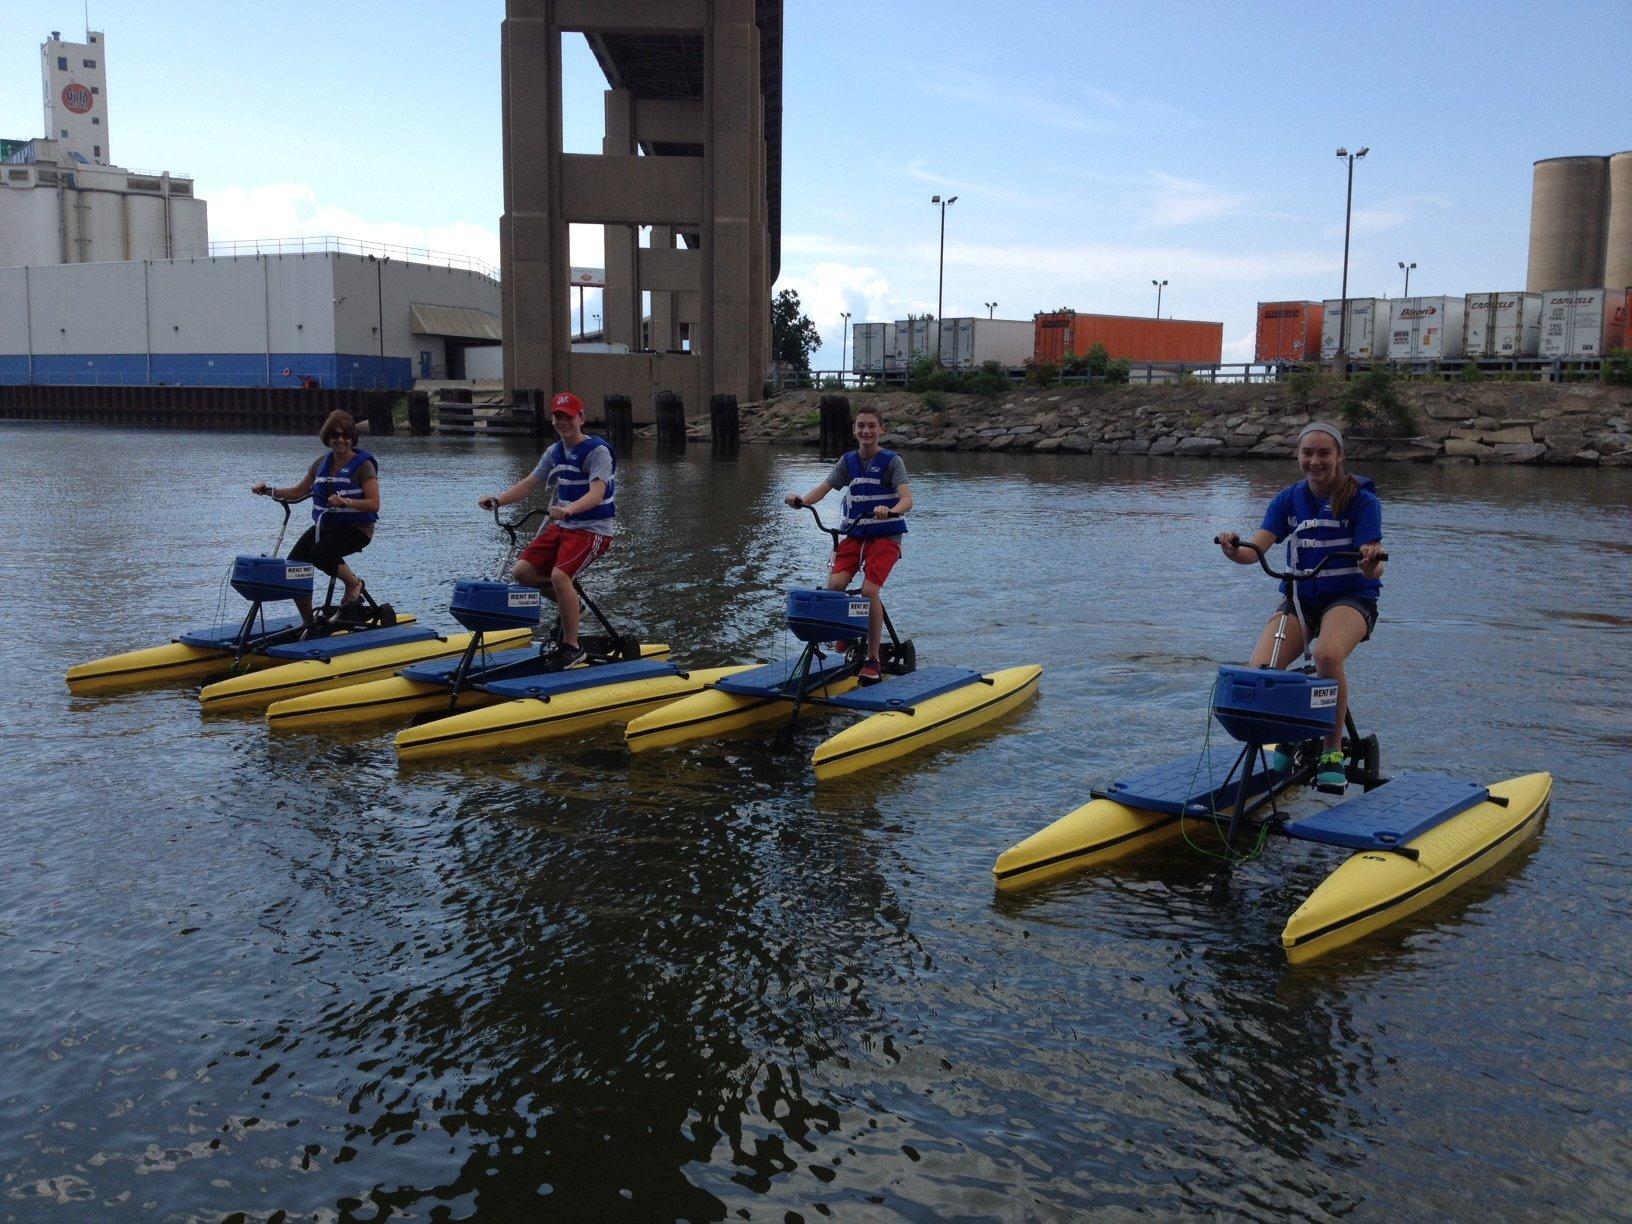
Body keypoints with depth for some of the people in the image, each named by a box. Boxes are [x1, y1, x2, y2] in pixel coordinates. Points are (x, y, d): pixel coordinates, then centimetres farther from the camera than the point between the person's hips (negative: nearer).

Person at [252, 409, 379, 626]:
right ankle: (309, 623, 3)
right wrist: (269, 491, 4)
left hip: (356, 528, -6)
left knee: (319, 554, -33)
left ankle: (354, 583, -4)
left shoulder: (363, 464, -8)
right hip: (323, 526, 6)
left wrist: (345, 502, -29)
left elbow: (374, 504, -15)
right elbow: (298, 492, 17)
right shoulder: (322, 463, 11)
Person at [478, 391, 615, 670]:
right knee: (522, 571, -5)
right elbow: (528, 483, 9)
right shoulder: (555, 452, 10)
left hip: (592, 529, -8)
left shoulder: (597, 451, -14)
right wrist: (497, 500, -9)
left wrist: (568, 509, -46)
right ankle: (571, 603, 19)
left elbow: (597, 493, -28)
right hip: (562, 527, 8)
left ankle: (572, 647, -16)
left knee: (560, 575, -29)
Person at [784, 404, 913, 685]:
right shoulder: (848, 461, 8)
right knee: (835, 583, -19)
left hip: (885, 535, -4)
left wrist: (890, 511, -40)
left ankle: (873, 660, -9)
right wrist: (800, 500, -19)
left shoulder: (891, 461, -5)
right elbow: (823, 489, 2)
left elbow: (907, 498, -18)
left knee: (869, 589, -20)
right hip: (854, 533, 4)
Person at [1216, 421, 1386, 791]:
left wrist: (1371, 560, -40)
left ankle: (1332, 751, -17)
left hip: (1350, 597, -3)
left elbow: (1372, 569, -16)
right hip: (1299, 597, 4)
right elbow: (1255, 550, -9)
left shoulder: (1362, 499, -7)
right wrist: (1233, 550, -32)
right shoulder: (1289, 499, 3)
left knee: (1328, 654, -38)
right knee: (1259, 670, -22)